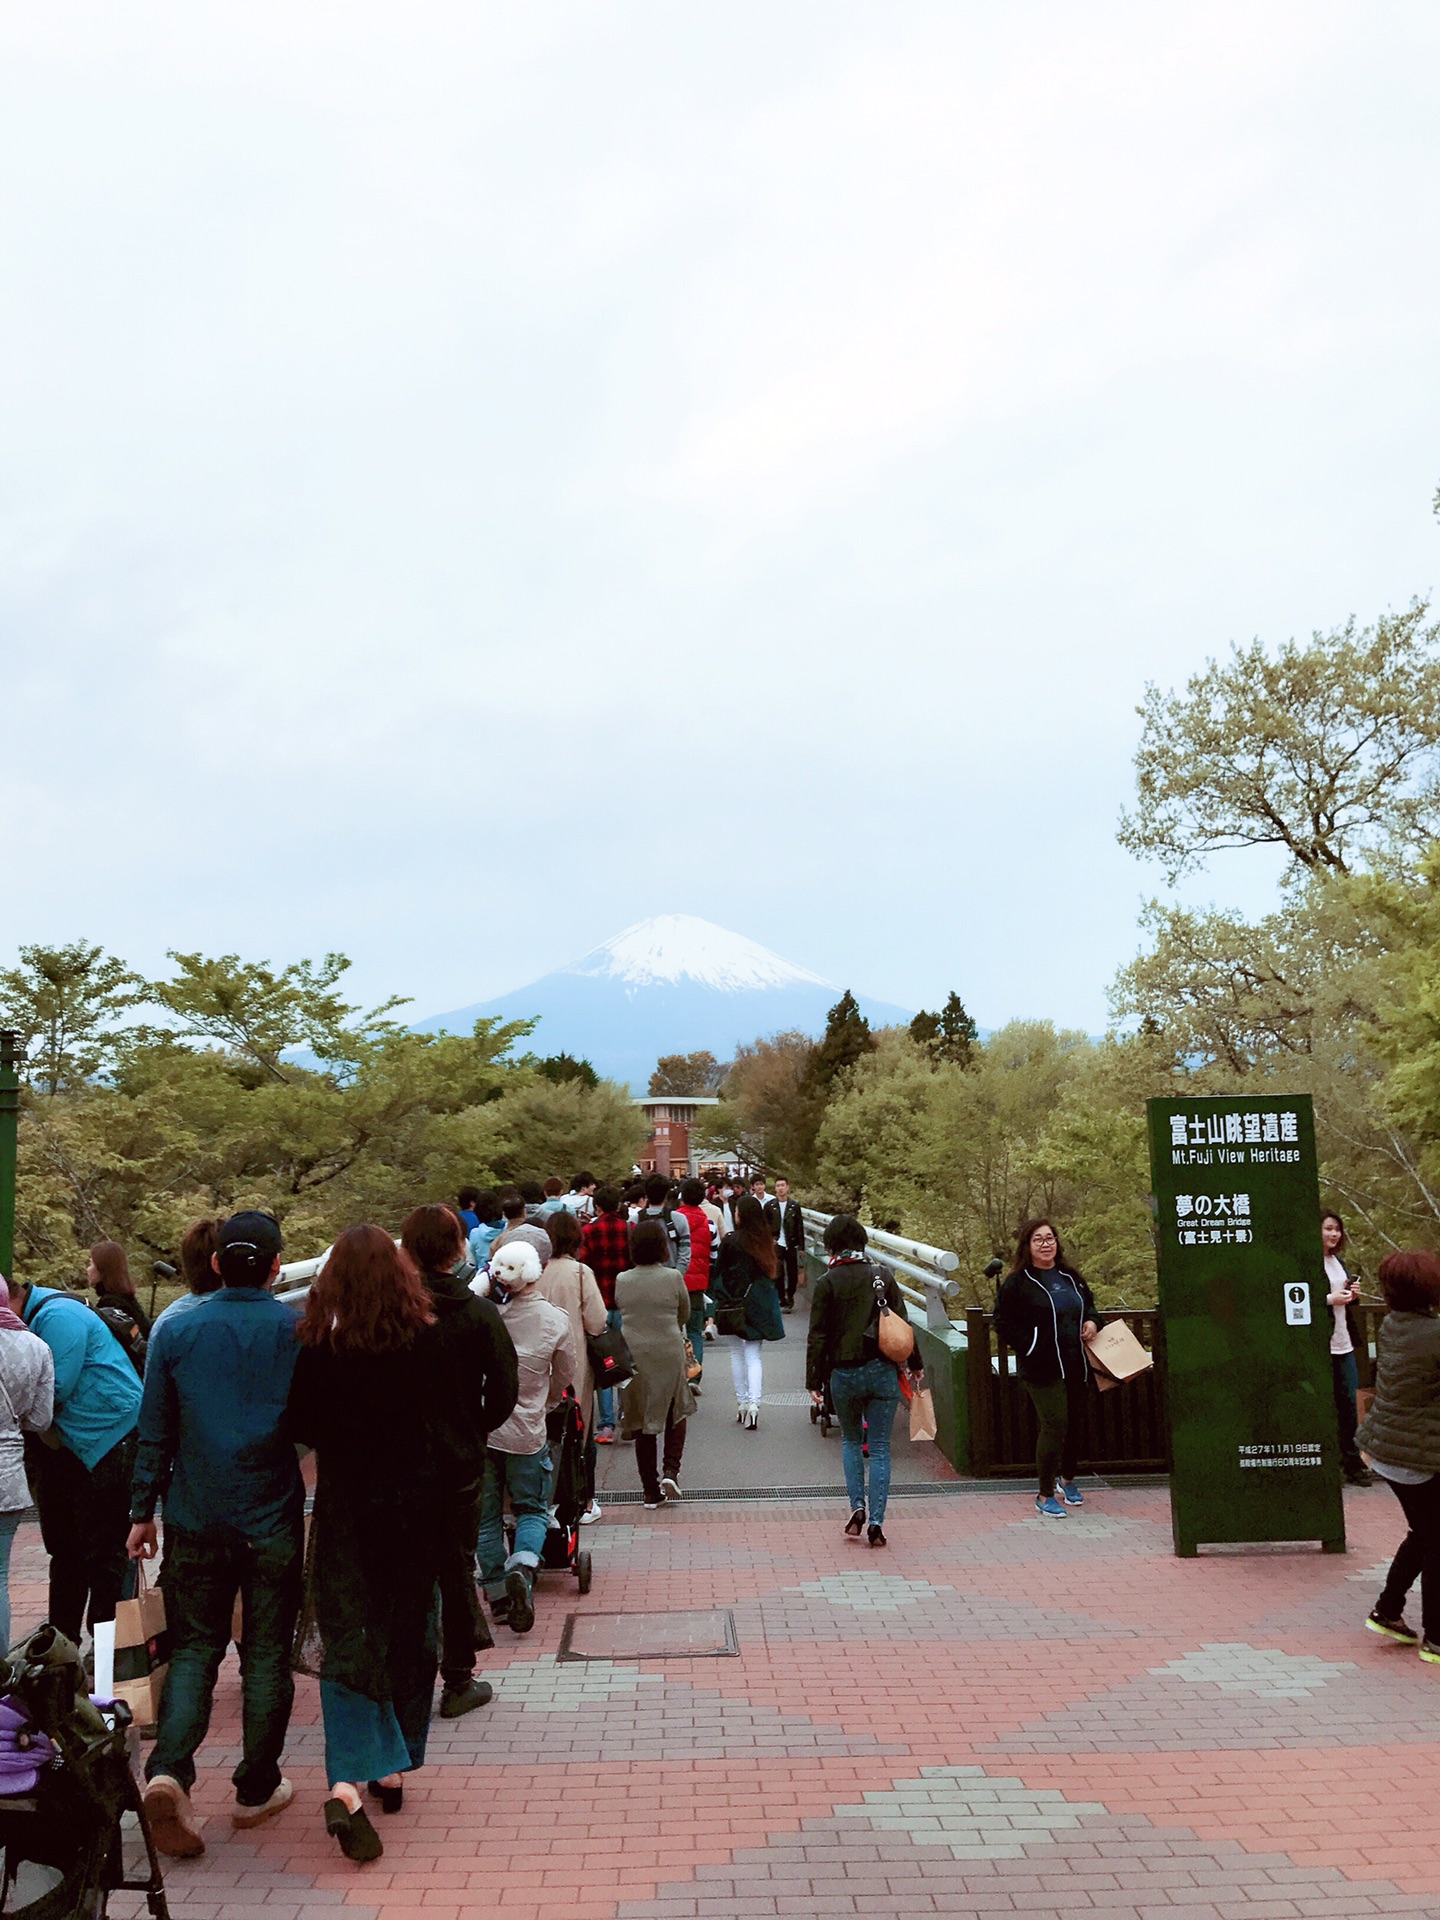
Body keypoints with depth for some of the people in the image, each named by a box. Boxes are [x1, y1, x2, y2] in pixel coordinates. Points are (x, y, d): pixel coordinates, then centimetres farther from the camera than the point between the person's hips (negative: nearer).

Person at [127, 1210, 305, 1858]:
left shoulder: (176, 1332, -2)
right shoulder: (300, 1331, -7)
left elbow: (154, 1432, 1)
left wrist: (143, 1511, 10)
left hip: (197, 1519, 1)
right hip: (275, 1521, -1)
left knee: (194, 1647, 12)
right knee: (267, 1653, 10)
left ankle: (169, 1769, -6)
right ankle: (257, 1788, 19)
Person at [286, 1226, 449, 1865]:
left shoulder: (319, 1348, -12)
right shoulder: (425, 1341, -10)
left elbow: (300, 1427, -4)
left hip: (346, 1506, -1)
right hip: (416, 1505, 1)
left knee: (347, 1638, 3)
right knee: (409, 1633, 16)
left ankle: (348, 1781, -13)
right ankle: (394, 1769, 28)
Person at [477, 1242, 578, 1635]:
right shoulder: (555, 1320, -6)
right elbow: (567, 1378, 7)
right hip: (527, 1431, 0)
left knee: (486, 1514, 15)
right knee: (532, 1509, 15)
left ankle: (497, 1589, 19)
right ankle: (522, 1568, -11)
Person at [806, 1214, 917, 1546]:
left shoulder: (827, 1283, -5)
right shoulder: (883, 1278, 3)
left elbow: (818, 1337, -6)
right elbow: (903, 1327, 5)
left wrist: (814, 1381, -1)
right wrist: (914, 1366, 15)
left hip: (844, 1373, -1)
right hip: (883, 1372, 1)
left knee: (851, 1440, 20)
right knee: (880, 1447, 7)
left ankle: (857, 1506, 6)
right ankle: (876, 1522, 2)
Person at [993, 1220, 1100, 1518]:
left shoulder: (1071, 1278, 12)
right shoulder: (1017, 1282, -6)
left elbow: (1089, 1304, 27)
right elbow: (1003, 1323, -6)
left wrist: (1092, 1322, 6)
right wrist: (1031, 1347, -14)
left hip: (1076, 1366, 6)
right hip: (1041, 1368, -6)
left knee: (1077, 1423, 14)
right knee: (1054, 1425, -12)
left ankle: (1068, 1480, 38)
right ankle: (1045, 1495, 1)